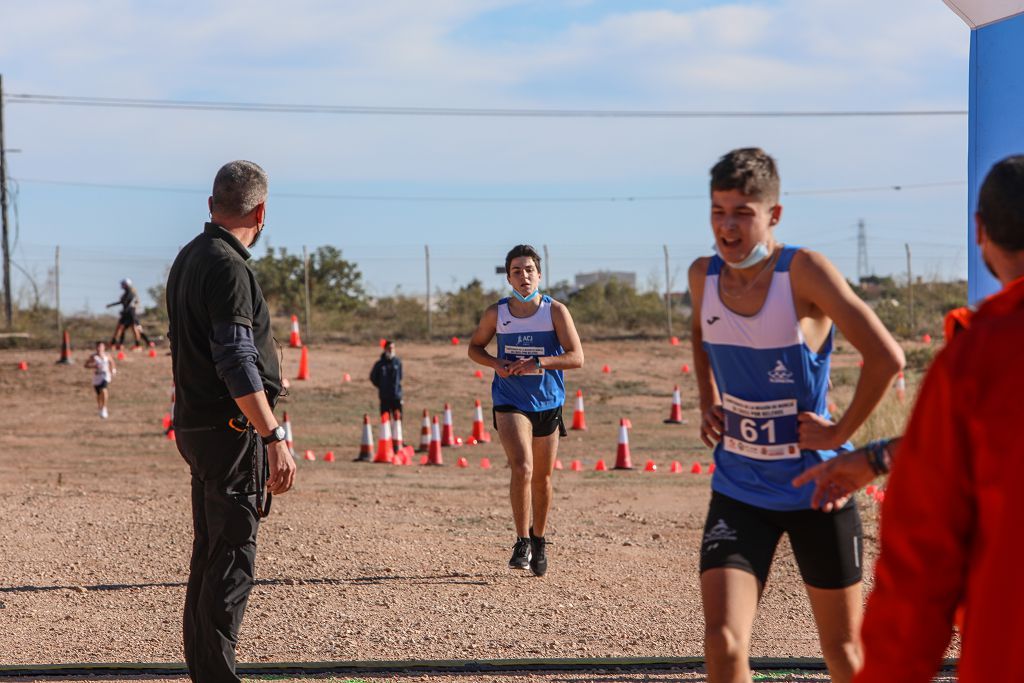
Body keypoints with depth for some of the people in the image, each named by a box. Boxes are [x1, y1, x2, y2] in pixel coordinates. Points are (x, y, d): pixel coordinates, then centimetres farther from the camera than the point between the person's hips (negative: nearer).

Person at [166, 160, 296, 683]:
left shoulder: (189, 258, 14)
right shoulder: (228, 267, -16)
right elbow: (237, 362, -24)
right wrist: (274, 437, -26)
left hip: (195, 425, 10)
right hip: (231, 430, -10)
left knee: (209, 555, 16)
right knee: (232, 557, -6)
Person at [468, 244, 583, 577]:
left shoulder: (555, 310, -6)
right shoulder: (496, 313, -1)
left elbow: (577, 357, -12)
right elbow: (475, 347, 14)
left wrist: (538, 363, -25)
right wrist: (496, 363, -7)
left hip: (548, 403, 1)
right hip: (510, 402, -1)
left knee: (542, 478, 12)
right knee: (522, 467, -22)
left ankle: (539, 540, 33)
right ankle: (522, 543, -14)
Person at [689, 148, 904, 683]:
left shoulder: (803, 271, -18)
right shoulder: (703, 276, -1)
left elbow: (886, 357, -23)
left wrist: (840, 433, -17)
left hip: (816, 487, -3)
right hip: (738, 491, 3)